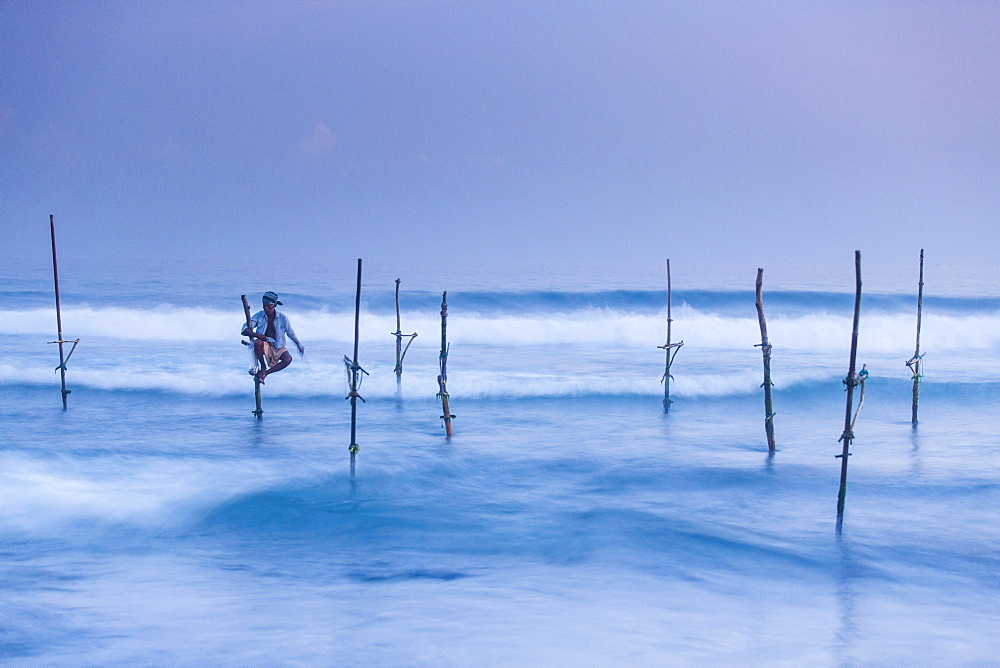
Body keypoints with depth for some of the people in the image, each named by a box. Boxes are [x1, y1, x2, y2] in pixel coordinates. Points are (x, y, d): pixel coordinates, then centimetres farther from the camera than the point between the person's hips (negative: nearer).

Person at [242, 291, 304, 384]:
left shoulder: (283, 318, -5)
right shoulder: (258, 316, -4)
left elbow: (291, 333, 9)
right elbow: (245, 330, -11)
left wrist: (299, 345, 16)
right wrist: (256, 335, -30)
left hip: (278, 347, 0)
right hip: (264, 346, 0)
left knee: (288, 359, -30)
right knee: (258, 342, -36)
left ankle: (265, 373, -14)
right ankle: (263, 367, -14)